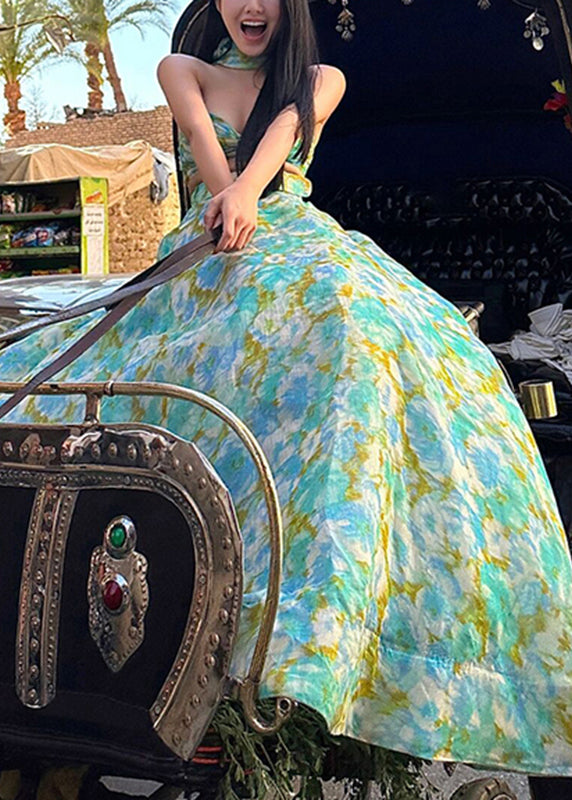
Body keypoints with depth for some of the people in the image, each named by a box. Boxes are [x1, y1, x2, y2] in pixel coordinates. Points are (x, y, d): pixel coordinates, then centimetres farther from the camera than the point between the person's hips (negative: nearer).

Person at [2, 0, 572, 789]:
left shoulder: (319, 80, 16)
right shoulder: (183, 71, 20)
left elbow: (284, 126, -7)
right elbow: (204, 137, -1)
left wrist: (247, 191, -29)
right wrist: (230, 200, -22)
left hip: (300, 253, -2)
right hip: (202, 267, 3)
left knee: (357, 338, -38)